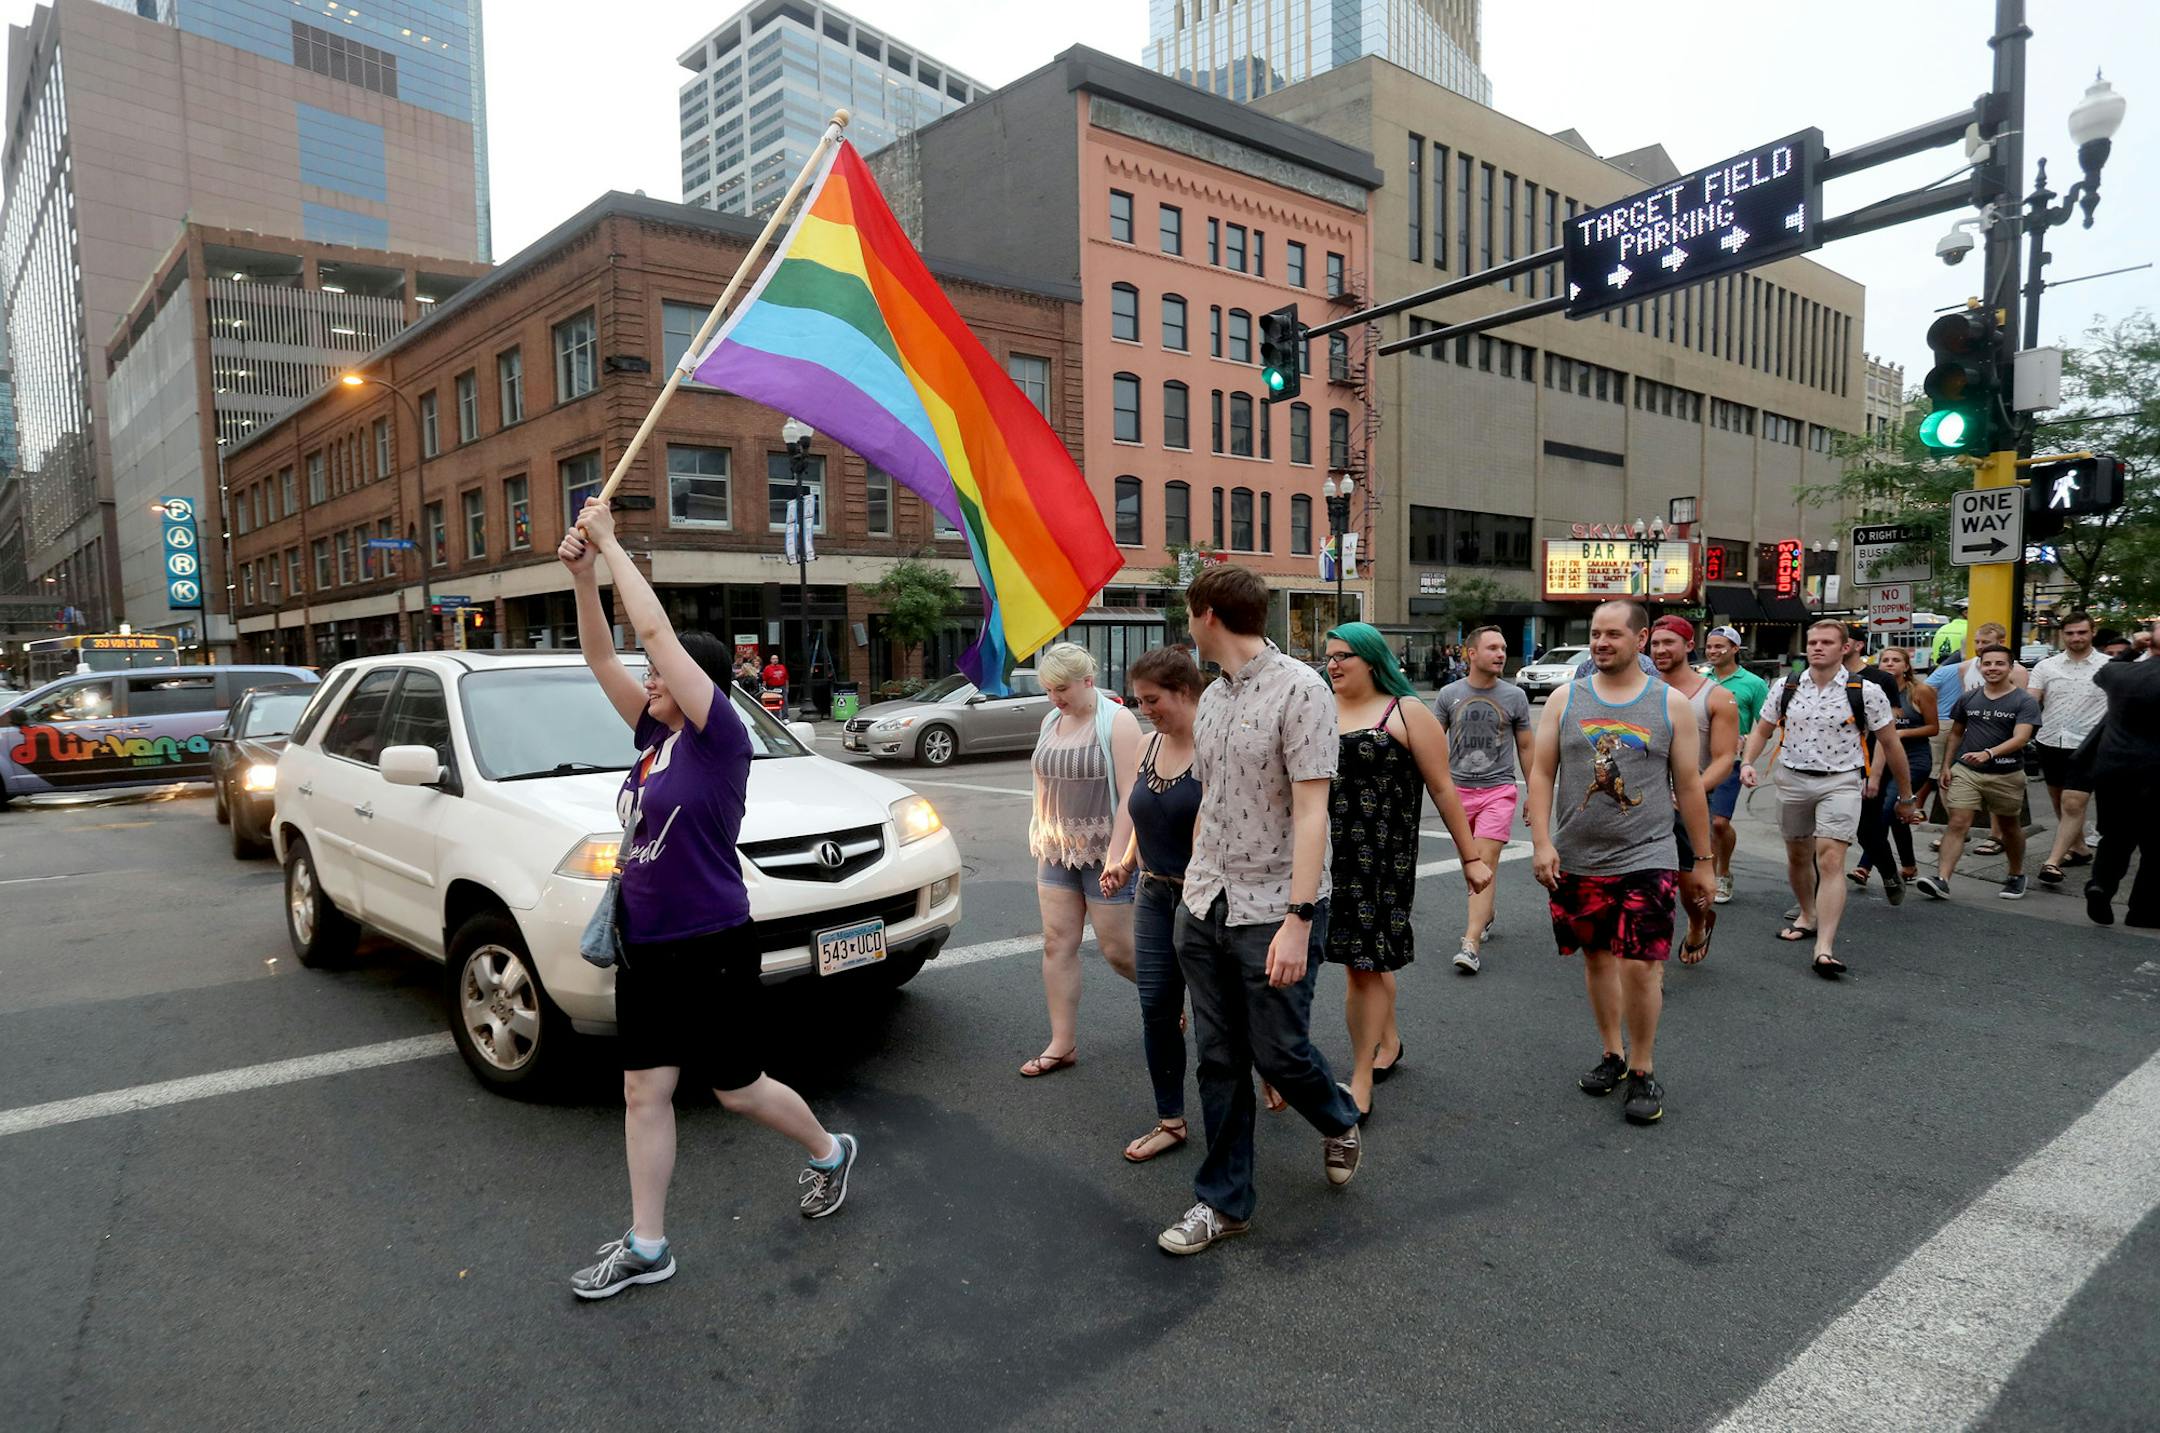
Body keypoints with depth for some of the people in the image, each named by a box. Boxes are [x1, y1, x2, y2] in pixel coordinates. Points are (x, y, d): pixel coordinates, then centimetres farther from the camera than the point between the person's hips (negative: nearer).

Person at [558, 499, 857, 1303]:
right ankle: (646, 1247, 24)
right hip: (645, 948, 8)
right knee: (644, 1092, 11)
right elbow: (600, 657, 5)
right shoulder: (656, 734, 6)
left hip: (710, 949, -7)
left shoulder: (720, 736, -16)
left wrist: (610, 543, -15)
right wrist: (582, 574, -7)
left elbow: (657, 631, -21)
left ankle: (829, 1153, 36)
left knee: (736, 1090, 9)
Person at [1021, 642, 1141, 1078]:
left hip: (1103, 854, -6)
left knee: (1117, 950, 1)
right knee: (1057, 945, 3)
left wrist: (1116, 857, -21)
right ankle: (1062, 1045, 11)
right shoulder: (1050, 721, 9)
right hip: (1056, 854, 6)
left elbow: (1130, 796, -17)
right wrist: (1039, 840, 13)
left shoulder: (1117, 722, -12)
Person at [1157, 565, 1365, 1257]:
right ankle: (1224, 1201, 24)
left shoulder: (1300, 689, -13)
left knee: (1279, 1051, 6)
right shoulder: (1211, 700, 11)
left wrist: (1298, 919, -22)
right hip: (1205, 909, 6)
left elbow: (1311, 812, -18)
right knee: (1220, 1061, 11)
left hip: (1275, 911, -6)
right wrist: (1195, 888, 16)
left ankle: (1340, 1123, 38)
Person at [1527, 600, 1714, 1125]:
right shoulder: (1566, 699, 3)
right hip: (1576, 861, 2)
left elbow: (1689, 786, 6)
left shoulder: (1671, 704, 2)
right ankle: (1613, 1053, 30)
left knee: (1639, 965, -7)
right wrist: (1541, 842, -8)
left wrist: (1703, 860, 7)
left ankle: (1643, 1071, 12)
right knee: (1597, 957, 12)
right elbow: (1541, 774, 2)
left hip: (1645, 860, -2)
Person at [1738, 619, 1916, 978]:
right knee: (1797, 856, 17)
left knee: (1831, 860, -16)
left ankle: (1825, 948, -18)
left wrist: (1906, 797, 7)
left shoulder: (1866, 692, -6)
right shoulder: (1785, 687, 3)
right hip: (1793, 779, 4)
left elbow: (1891, 745, 2)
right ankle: (1808, 915, 43)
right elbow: (1762, 730, 14)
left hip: (1841, 783, -4)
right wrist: (1747, 763, -5)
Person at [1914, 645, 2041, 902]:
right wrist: (1946, 765, 11)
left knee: (2009, 827, 16)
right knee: (1957, 824, -10)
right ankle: (1941, 880, -18)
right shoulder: (1969, 698, 6)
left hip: (2007, 775, -2)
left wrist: (1989, 753, -35)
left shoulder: (2024, 701, -6)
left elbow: (2020, 738, -19)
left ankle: (2016, 876, 38)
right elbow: (1955, 733, 16)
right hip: (1966, 771, 2)